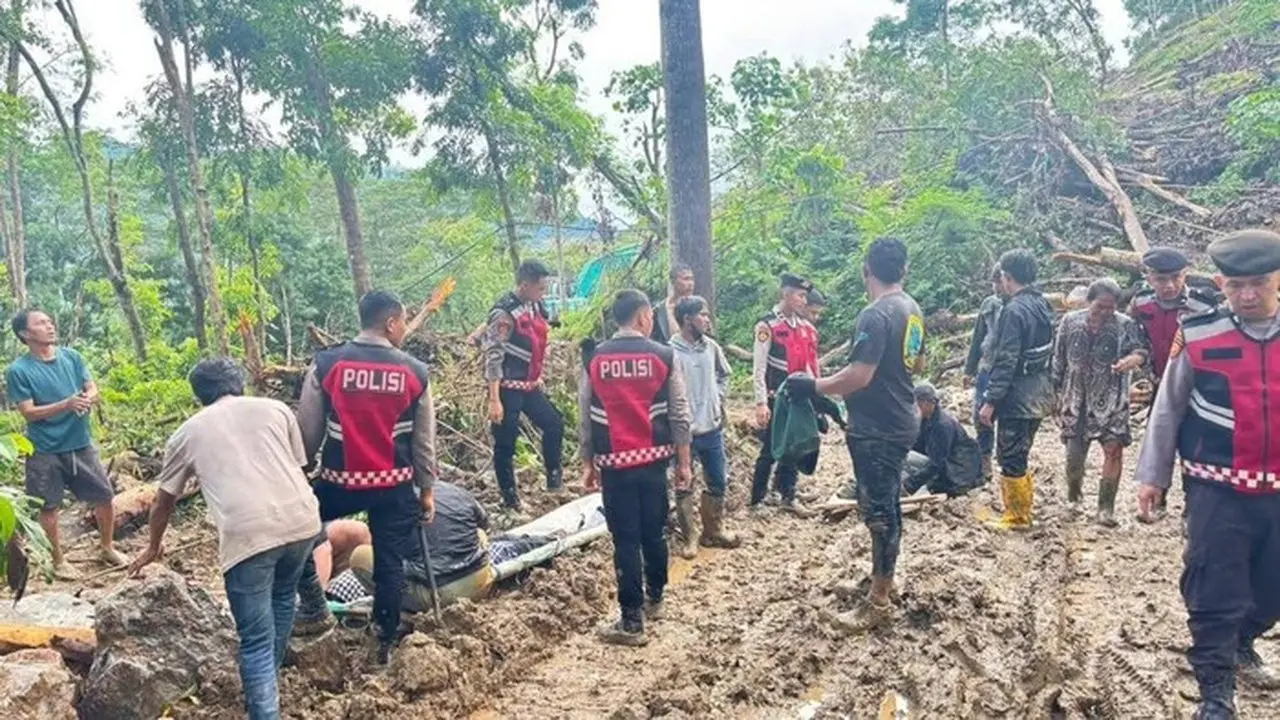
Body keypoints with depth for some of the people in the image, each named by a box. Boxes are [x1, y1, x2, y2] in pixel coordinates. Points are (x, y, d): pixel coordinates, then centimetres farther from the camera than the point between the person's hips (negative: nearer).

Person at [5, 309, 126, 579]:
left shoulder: (71, 356, 1)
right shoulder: (18, 370, -11)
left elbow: (93, 390, 2)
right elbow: (29, 412, -14)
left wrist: (89, 399, -22)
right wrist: (66, 405, -28)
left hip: (81, 444, 4)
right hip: (45, 451, -3)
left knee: (105, 496, 9)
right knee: (49, 507, 9)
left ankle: (106, 547, 29)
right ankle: (58, 560, 25)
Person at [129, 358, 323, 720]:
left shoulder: (188, 432, 17)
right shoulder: (276, 408, 18)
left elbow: (164, 501, 29)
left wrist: (154, 546, 47)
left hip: (247, 534, -4)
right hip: (302, 520, 4)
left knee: (256, 641, 5)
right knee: (282, 598, 30)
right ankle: (268, 683, 47)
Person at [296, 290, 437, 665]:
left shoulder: (326, 366, -7)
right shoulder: (415, 373, -5)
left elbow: (307, 432, 1)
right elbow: (424, 442, 2)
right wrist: (426, 489, 14)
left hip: (340, 482, 0)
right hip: (396, 485, 0)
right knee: (390, 562, 12)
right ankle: (386, 642, 21)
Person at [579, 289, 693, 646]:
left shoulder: (594, 359, 0)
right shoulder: (664, 356, -2)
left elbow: (585, 418, 2)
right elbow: (679, 415, -2)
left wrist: (588, 464, 12)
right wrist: (683, 462, 7)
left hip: (613, 463, -1)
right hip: (653, 460, 1)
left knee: (626, 540, 2)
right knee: (654, 533, 17)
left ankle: (632, 622, 5)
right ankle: (654, 599, 35)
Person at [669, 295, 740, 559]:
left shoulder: (711, 347, 1)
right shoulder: (671, 352, -18)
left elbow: (724, 374, 20)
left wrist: (718, 399, 7)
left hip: (713, 428, 6)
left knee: (718, 483, 16)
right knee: (684, 487, 7)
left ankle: (713, 531, 34)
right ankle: (688, 539, 20)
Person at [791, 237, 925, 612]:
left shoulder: (875, 315, -23)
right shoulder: (912, 309, 7)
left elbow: (858, 377, -28)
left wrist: (812, 386, -17)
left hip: (876, 429, -10)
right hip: (901, 422, 10)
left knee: (878, 506, 1)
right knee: (889, 501, 20)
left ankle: (880, 590, 13)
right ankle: (884, 577, 34)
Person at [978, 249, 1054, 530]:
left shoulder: (1015, 310, -20)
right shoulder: (1042, 304, 8)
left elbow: (1006, 362, -22)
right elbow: (1048, 351, 15)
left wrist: (990, 401, -19)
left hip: (1018, 398, -9)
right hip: (1039, 395, 9)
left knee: (1010, 457, 1)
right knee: (1019, 455, 19)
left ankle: (1017, 516, 10)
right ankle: (1023, 510, 27)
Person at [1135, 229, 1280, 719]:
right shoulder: (1198, 336, -7)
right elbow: (1168, 409, 0)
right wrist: (1152, 475, 2)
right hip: (1218, 490, -3)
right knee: (1214, 591, 1)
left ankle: (1239, 647, 45)